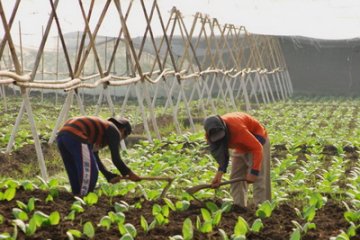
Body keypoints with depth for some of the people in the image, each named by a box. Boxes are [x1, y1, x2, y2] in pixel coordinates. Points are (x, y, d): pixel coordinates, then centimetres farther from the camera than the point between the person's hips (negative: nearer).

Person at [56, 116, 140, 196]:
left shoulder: (99, 130, 36)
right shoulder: (114, 131, 12)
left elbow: (94, 157, 37)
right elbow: (116, 159, 4)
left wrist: (109, 176, 35)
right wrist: (129, 174, 17)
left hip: (61, 135, 9)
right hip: (75, 137, -9)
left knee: (75, 174, 19)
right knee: (90, 172, -2)